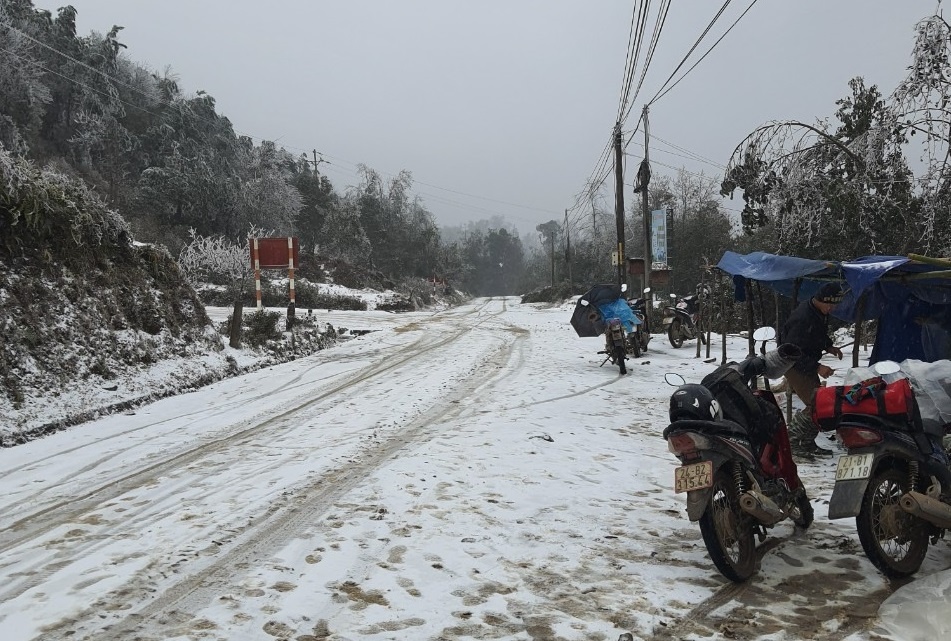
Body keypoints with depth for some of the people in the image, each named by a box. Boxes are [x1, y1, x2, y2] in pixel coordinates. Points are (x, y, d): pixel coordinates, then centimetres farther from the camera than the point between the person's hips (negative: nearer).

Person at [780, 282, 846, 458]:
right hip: (794, 366, -10)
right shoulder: (802, 318, -28)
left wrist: (829, 346, 6)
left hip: (808, 365, 10)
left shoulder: (822, 313, 2)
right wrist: (817, 367, -31)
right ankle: (790, 440, -4)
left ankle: (808, 444, 22)